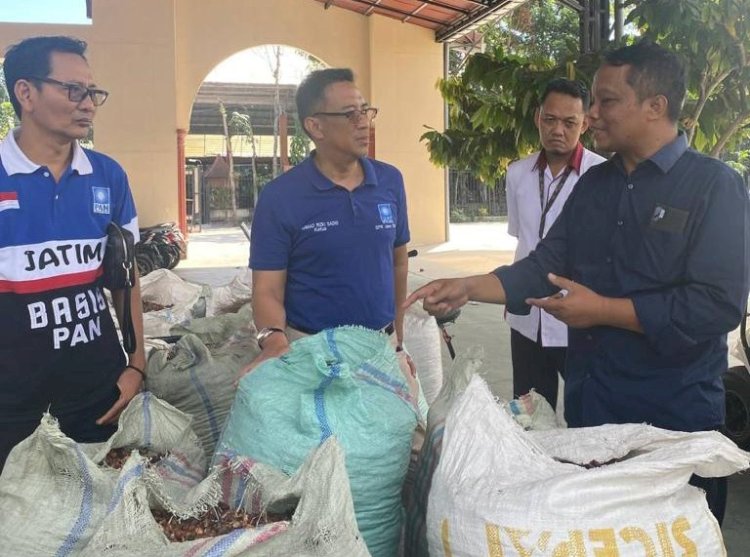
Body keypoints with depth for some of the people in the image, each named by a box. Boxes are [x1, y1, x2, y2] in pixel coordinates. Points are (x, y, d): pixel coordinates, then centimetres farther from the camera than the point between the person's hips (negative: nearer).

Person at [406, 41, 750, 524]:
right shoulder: (594, 184, 7)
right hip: (589, 404, 6)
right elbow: (544, 266, 8)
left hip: (673, 416, -5)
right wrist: (467, 288, -4)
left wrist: (601, 309, -18)